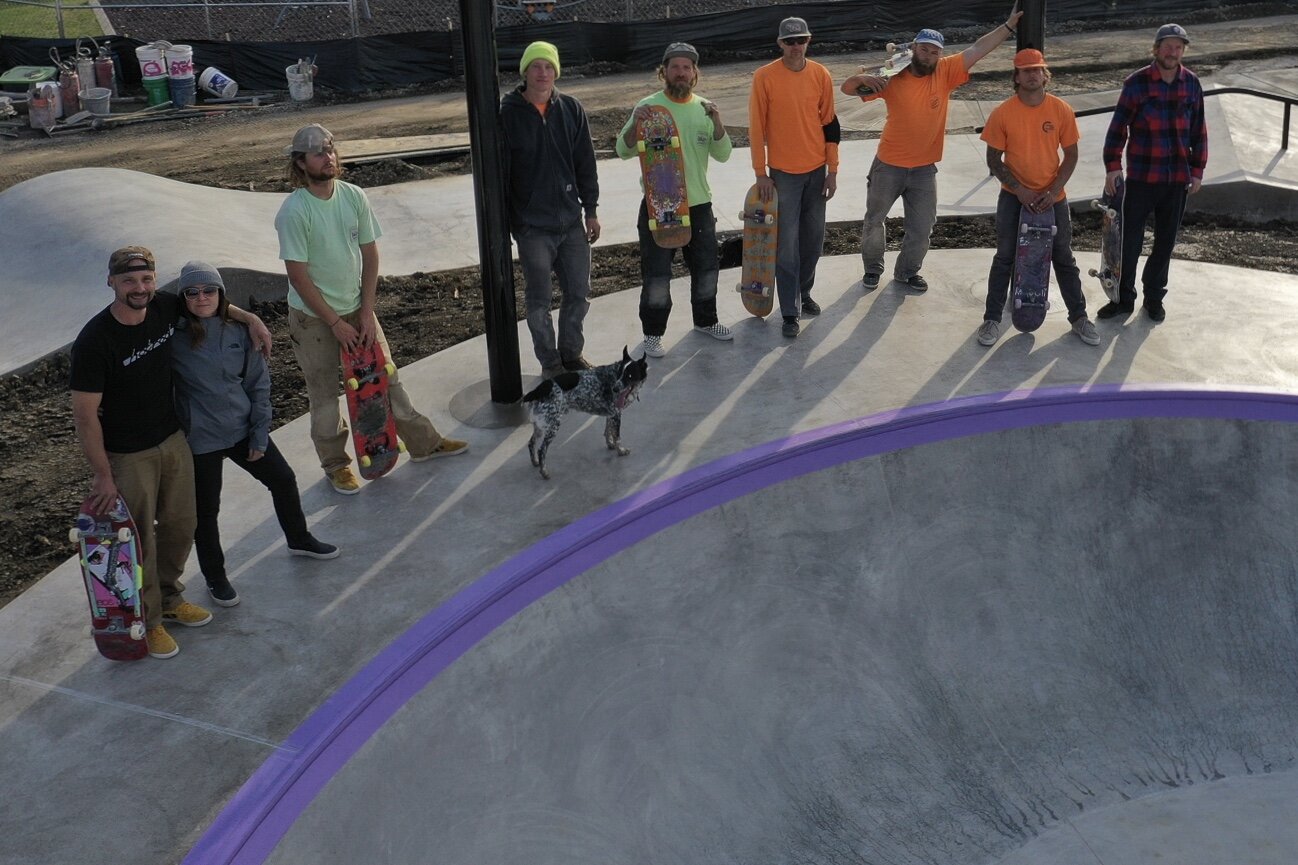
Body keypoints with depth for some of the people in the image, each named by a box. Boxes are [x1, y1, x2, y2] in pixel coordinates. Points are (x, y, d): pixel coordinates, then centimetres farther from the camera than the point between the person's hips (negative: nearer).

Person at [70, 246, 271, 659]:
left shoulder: (165, 306, -9)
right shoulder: (94, 341, -26)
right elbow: (84, 414, -19)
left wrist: (249, 318, 2)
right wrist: (102, 475, -17)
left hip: (173, 439, 6)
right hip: (127, 455, -6)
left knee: (180, 527, 19)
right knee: (140, 542, 7)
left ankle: (170, 599, 43)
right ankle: (147, 621, 28)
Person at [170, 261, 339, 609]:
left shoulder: (239, 331, -4)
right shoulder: (173, 336, -14)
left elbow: (259, 384, 1)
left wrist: (259, 435, -2)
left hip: (243, 429, 4)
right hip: (200, 438, -4)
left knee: (283, 480, 16)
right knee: (206, 511, 9)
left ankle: (299, 540, 43)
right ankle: (215, 577, 30)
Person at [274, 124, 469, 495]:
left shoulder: (354, 196, -6)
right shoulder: (293, 211, -20)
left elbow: (370, 253, 0)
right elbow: (298, 274, -18)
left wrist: (366, 310, -5)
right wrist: (335, 322, -15)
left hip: (355, 308, 4)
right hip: (312, 316, -4)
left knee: (386, 376, 13)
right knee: (324, 394, 8)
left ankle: (423, 442, 26)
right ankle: (336, 465, 25)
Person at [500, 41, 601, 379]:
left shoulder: (571, 109, 2)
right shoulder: (507, 114, -8)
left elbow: (585, 164, 8)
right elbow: (498, 173, -6)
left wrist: (591, 209, 8)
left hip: (571, 221, 4)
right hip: (531, 225, -3)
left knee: (578, 293, 11)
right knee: (539, 300, 5)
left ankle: (572, 353, 30)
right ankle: (549, 362, 21)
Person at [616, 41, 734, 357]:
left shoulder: (703, 108, 4)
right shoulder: (648, 106, -7)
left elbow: (722, 154, -3)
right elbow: (624, 151, -9)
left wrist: (717, 120, -18)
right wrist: (636, 124, -27)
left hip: (698, 203, 4)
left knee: (706, 268, 16)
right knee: (656, 275, 2)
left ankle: (705, 320, 37)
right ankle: (653, 333, 17)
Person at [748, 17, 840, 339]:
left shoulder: (821, 75, 1)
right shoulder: (764, 77, -9)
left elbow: (830, 123, 6)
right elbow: (756, 128, -6)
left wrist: (832, 171, 3)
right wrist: (761, 173, -8)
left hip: (816, 170, 3)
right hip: (782, 172, -3)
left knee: (813, 237, 11)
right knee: (787, 243, -2)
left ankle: (803, 292, 31)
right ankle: (790, 311, 4)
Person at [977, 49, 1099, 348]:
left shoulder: (1062, 110, -8)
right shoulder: (1002, 113, -11)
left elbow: (1071, 155, -1)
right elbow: (994, 160, -6)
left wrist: (1054, 191, -12)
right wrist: (1019, 189, -15)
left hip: (1052, 196, 1)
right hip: (1014, 196, -1)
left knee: (1064, 259, 9)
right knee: (1005, 258, 3)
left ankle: (1079, 317, 22)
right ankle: (992, 319, 14)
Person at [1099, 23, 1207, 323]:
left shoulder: (1191, 83, 3)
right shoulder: (1136, 82, -6)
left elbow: (1199, 130, 9)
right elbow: (1118, 126, -4)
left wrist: (1197, 170, 7)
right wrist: (1112, 165, -10)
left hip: (1178, 178, 3)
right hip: (1141, 176, -3)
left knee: (1166, 241, 10)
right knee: (1129, 240, 2)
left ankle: (1154, 297, 23)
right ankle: (1123, 298, 15)